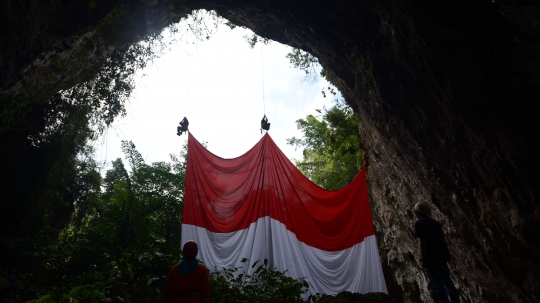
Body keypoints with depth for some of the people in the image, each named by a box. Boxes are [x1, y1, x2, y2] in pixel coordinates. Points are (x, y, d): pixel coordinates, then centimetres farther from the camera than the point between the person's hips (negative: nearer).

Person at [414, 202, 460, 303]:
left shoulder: (419, 224, -7)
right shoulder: (435, 223, 15)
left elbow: (422, 241, -14)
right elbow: (442, 239, 15)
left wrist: (423, 259, -12)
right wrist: (446, 256, 21)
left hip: (430, 257, -7)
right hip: (441, 256, 7)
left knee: (437, 284, -3)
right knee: (447, 281, 13)